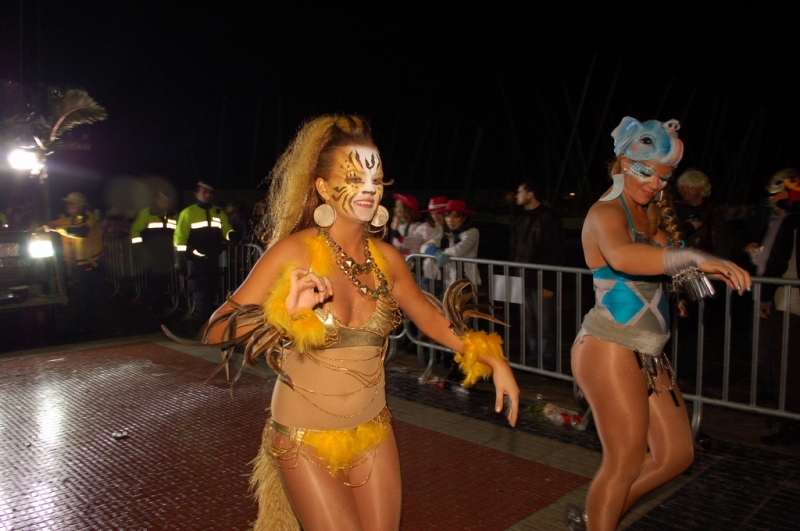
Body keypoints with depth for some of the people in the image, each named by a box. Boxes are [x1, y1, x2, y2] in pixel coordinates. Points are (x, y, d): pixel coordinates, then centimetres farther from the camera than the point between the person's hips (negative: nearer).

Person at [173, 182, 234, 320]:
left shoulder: (219, 213, 11)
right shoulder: (188, 212, -4)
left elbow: (226, 230, 12)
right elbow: (180, 236, -7)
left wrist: (231, 234, -12)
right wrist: (180, 257, -12)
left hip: (213, 258, 5)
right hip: (196, 259, -5)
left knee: (212, 289, 14)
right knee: (201, 290, -3)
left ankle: (210, 318, 31)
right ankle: (204, 321, 4)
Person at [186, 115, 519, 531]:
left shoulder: (385, 257, -3)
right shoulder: (293, 252, -16)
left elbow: (428, 316, 11)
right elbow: (216, 330, -19)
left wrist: (492, 359, 5)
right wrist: (286, 310, -36)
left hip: (373, 433, 5)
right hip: (305, 439, -4)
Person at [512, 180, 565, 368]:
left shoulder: (549, 218, -10)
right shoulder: (523, 218, 14)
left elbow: (555, 253, -13)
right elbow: (515, 248, 18)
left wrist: (549, 284, -16)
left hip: (541, 282, -7)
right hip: (524, 280, 7)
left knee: (545, 324, -1)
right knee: (529, 324, 12)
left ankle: (549, 360, 12)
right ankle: (533, 357, 24)